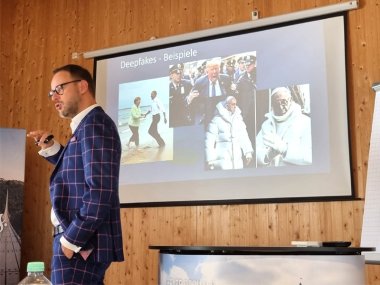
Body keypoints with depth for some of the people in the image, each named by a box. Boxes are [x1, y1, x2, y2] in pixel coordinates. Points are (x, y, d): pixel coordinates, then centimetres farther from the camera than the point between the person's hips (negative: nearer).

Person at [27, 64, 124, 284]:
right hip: (81, 241, 10)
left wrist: (70, 240, -19)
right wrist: (51, 148, 11)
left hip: (81, 244, -10)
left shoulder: (94, 125, -15)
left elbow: (100, 192, -23)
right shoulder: (86, 126, 17)